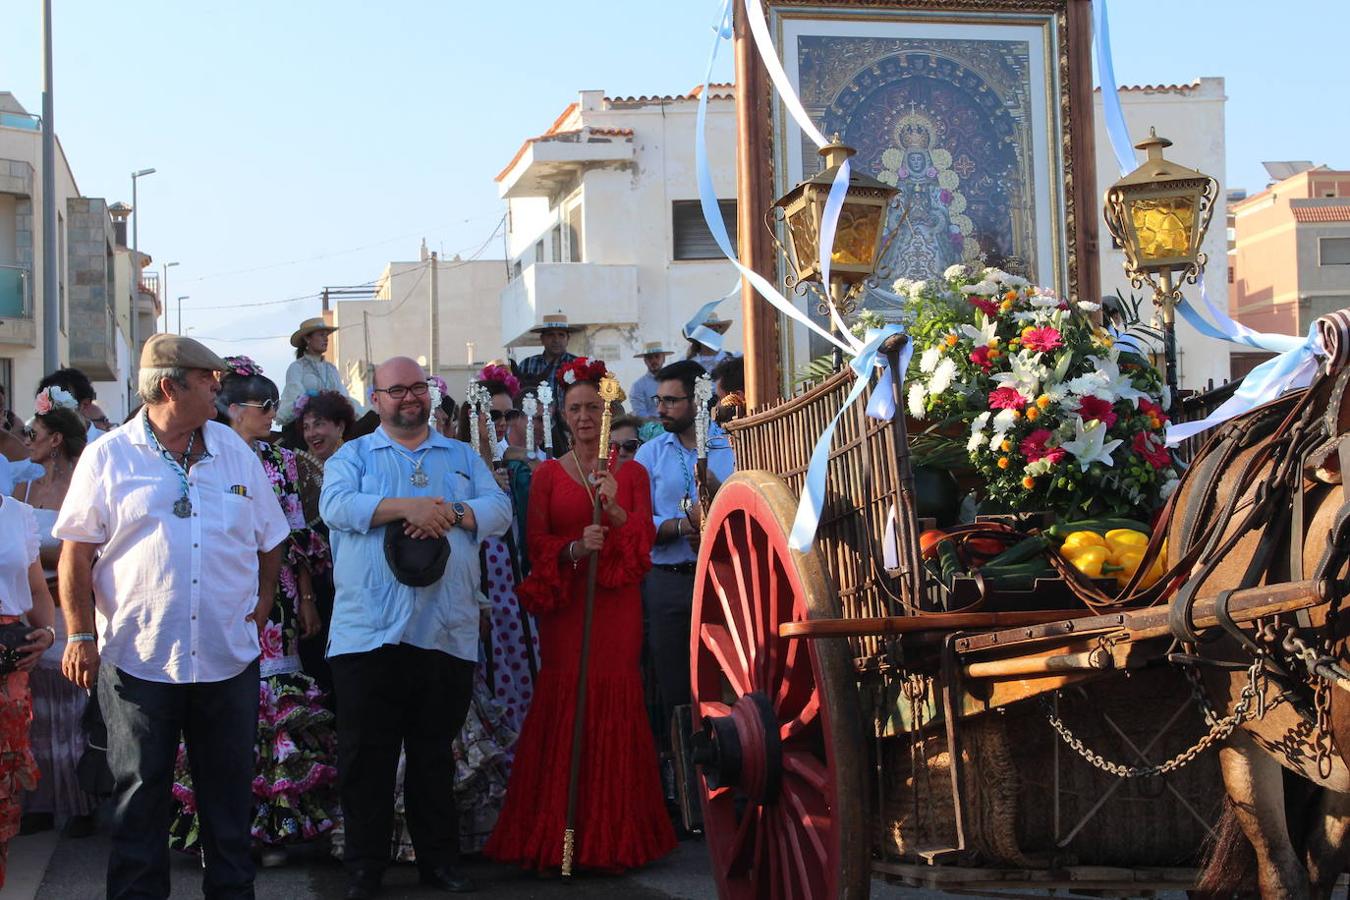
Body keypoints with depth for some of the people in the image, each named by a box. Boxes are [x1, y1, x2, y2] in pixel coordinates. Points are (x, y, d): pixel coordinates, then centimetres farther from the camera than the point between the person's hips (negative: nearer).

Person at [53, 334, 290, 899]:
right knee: (141, 796, 6)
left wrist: (263, 601, 8)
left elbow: (270, 537, 17)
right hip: (137, 657, -3)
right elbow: (75, 552, -1)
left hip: (229, 657, 3)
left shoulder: (235, 452, 9)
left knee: (230, 792, 11)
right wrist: (79, 634, -6)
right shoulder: (108, 458, -2)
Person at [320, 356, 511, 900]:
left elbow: (500, 509, 2)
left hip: (447, 634, 2)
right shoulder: (353, 456, 8)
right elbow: (335, 505, -11)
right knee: (366, 757, 1)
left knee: (435, 755, 11)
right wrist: (407, 507, -19)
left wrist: (452, 515, -16)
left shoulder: (462, 457, 16)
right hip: (369, 634, -2)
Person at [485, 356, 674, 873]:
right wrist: (575, 548, -18)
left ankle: (614, 837, 4)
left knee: (615, 707, -4)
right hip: (563, 604, 0)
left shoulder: (631, 473, 10)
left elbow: (644, 541, 1)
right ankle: (555, 839, 0)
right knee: (561, 708, -6)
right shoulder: (547, 475, 9)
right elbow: (536, 543, 1)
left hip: (617, 604, 0)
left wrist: (616, 510, -17)